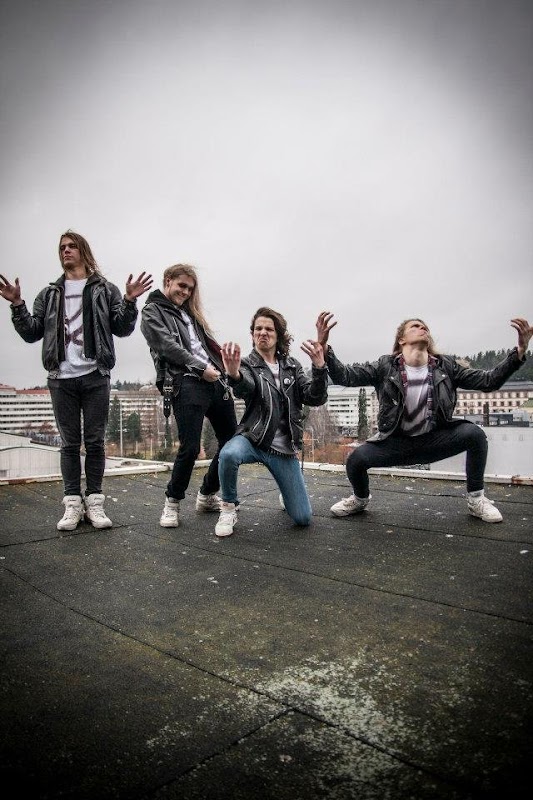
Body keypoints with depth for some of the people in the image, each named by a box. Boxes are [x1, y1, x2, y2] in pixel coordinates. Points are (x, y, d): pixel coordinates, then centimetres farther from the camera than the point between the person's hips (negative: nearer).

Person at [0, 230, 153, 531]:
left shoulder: (104, 289, 10)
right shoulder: (50, 294, 17)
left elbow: (122, 328, 3)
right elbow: (32, 333, 12)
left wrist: (129, 301, -13)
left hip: (95, 376, -2)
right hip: (62, 378, 2)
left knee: (95, 441, 1)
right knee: (70, 443, 5)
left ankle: (94, 502, 9)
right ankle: (73, 503, 11)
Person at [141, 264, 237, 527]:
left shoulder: (188, 311, 27)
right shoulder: (152, 312, 7)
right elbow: (168, 346, -7)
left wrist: (226, 368, 6)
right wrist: (201, 368, -12)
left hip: (215, 380, 7)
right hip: (186, 384, -7)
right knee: (190, 447, -13)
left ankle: (207, 495, 23)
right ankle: (172, 503, 9)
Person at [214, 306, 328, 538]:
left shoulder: (291, 366, 7)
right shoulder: (247, 365, -3)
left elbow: (315, 398, -5)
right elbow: (244, 387, -28)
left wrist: (319, 368, -24)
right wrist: (234, 375, -54)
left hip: (284, 448, 3)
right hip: (254, 439, -2)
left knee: (303, 518, -1)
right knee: (228, 454, -39)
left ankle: (286, 495, 37)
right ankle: (229, 508, -9)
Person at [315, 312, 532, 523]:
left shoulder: (446, 366, -3)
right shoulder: (386, 367, -9)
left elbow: (488, 381, -6)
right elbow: (344, 376, -17)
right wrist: (324, 348, -33)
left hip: (433, 440, 1)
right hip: (397, 442, -1)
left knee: (474, 434, -24)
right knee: (356, 459, -25)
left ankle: (476, 499, 1)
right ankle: (360, 499, 14)